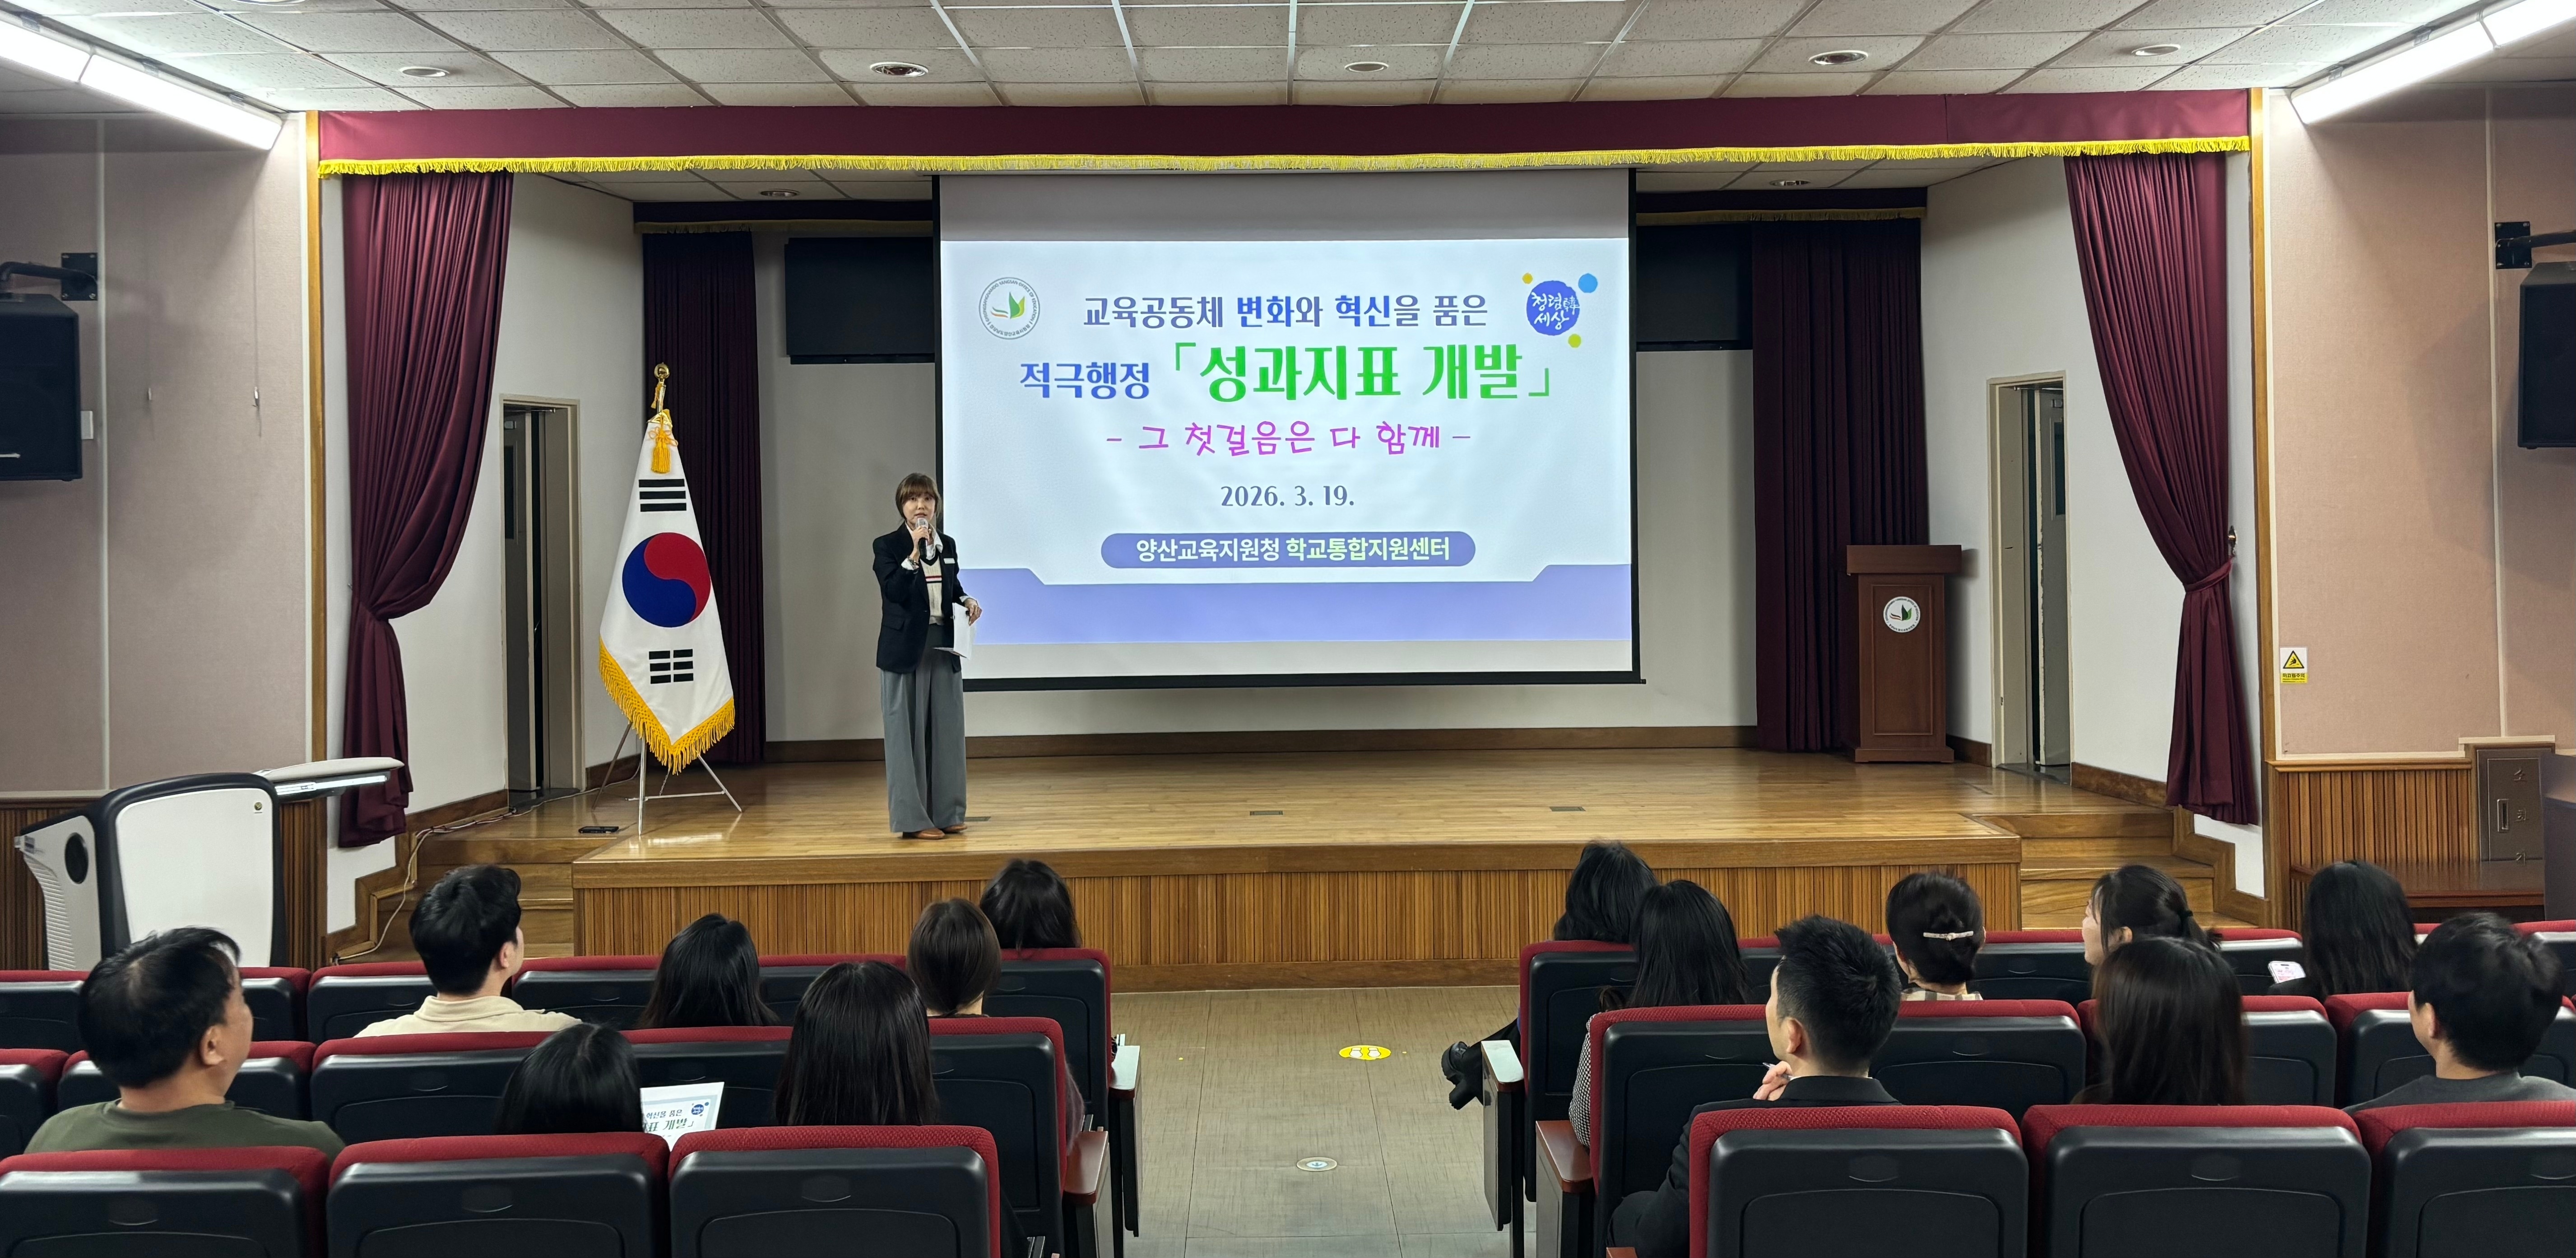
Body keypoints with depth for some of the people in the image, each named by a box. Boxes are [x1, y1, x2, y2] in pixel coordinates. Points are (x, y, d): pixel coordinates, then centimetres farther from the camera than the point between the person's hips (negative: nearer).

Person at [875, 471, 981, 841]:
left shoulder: (947, 545, 10)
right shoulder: (888, 546, -6)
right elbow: (892, 591, -20)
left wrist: (967, 603, 2)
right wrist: (915, 552, -24)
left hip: (944, 646, 6)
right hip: (905, 648, -5)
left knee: (946, 729, 9)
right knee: (907, 732, -2)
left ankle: (946, 812, 18)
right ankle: (912, 817, 3)